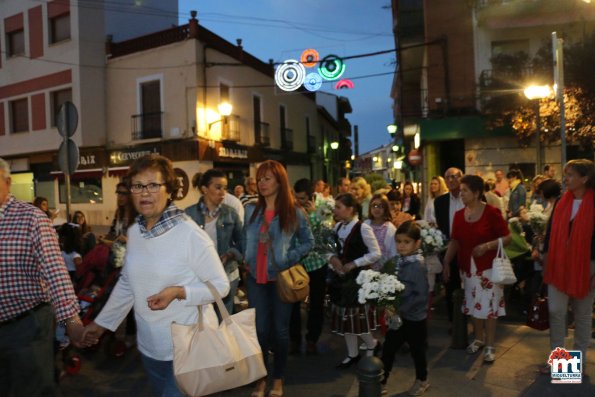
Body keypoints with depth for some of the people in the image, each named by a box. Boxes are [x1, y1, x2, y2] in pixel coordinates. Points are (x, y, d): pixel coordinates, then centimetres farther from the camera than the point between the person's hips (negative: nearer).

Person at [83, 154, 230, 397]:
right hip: (149, 345, 6)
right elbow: (127, 284, 12)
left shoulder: (189, 233, -19)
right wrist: (101, 322, 14)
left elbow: (221, 285, -14)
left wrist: (178, 292, -26)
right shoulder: (134, 232, 1)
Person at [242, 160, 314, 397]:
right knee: (260, 329, 7)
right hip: (255, 278, 2)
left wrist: (289, 258, -10)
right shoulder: (250, 210, 2)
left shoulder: (294, 212, -6)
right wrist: (246, 258, 0)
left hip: (281, 278, -2)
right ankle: (261, 378, 24)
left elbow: (308, 242, 1)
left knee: (280, 329, 9)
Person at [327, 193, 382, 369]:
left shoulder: (363, 228, -16)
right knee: (344, 315, 13)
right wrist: (332, 258, -7)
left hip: (358, 278, -7)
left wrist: (353, 264, -18)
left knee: (357, 315, 0)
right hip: (341, 277, 7)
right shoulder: (338, 227, 5)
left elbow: (376, 254, -16)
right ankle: (352, 354, 28)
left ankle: (372, 344, 28)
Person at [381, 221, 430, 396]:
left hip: (414, 318, -5)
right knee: (388, 349, 10)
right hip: (397, 315, 5)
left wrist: (401, 309, -23)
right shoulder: (396, 261, -2)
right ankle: (381, 382, 25)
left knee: (417, 350, 16)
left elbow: (421, 295, -23)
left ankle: (422, 380, 40)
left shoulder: (418, 265, -22)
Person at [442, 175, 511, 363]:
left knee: (488, 306, 1)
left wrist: (487, 246, -24)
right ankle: (479, 338, 31)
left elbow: (507, 237, -10)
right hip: (467, 266, 5)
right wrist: (446, 262, -1)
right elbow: (454, 241, 5)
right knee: (474, 304, 14)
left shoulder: (491, 212, -12)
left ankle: (490, 346, 14)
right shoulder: (459, 215, 2)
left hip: (487, 266, -4)